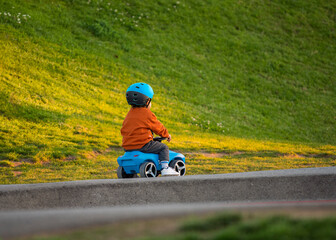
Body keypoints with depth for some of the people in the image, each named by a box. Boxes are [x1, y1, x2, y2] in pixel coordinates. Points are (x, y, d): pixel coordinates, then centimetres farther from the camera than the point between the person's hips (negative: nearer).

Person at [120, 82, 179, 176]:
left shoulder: (130, 114, 15)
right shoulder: (147, 114, -8)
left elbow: (123, 130, 23)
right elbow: (158, 127, 3)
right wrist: (167, 135, 22)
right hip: (142, 144, -8)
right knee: (164, 148, 3)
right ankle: (165, 168, -10)